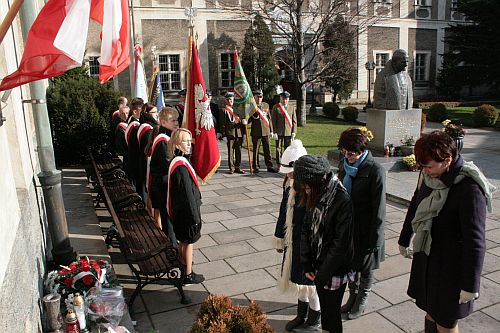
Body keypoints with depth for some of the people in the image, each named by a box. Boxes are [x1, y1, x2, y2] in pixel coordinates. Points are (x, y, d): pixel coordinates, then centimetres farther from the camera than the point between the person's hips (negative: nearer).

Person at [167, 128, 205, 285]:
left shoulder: (177, 161, 5)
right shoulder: (181, 166, -25)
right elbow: (187, 194, -24)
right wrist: (195, 216, -18)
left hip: (180, 210, 9)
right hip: (186, 211, -9)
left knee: (183, 241, 23)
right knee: (188, 242, 5)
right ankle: (188, 275, 19)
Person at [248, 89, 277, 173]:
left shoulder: (266, 105, 12)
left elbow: (269, 118, 14)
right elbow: (248, 119, 7)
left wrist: (271, 130, 11)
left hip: (266, 131, 2)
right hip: (255, 132, -2)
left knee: (267, 150, 3)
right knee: (255, 150, 4)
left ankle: (269, 166, 10)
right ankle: (256, 167, 13)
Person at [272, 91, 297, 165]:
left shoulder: (292, 108, 9)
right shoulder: (276, 107, 1)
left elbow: (294, 121, 8)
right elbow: (273, 120, -2)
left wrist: (294, 132, 1)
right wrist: (274, 132, -8)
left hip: (289, 132, 2)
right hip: (279, 133, -2)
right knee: (278, 149, 3)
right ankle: (279, 165, 10)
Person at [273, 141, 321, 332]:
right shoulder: (290, 184, -1)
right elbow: (284, 212, 9)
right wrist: (280, 239, 16)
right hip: (294, 243, 7)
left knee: (309, 282, 11)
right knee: (298, 280, 22)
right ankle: (301, 315, 43)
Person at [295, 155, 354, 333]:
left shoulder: (343, 202, -24)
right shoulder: (315, 197, -2)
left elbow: (341, 244, -22)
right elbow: (306, 230, 3)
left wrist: (323, 274, -15)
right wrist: (307, 265, -1)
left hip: (335, 271, -6)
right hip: (318, 265, 6)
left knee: (331, 311, 11)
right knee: (324, 305, 22)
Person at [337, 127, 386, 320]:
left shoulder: (375, 171, -21)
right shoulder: (344, 164, -2)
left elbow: (378, 210, -18)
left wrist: (374, 240, -15)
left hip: (365, 230, -5)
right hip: (346, 226, 5)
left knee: (364, 268, 15)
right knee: (350, 263, 20)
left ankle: (361, 302, 37)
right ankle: (352, 296, 42)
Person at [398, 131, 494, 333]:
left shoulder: (469, 188, -25)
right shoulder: (429, 175, -4)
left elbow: (475, 241, -23)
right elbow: (415, 207, 12)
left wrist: (470, 286, -18)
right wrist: (404, 240, 24)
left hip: (451, 264, -6)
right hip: (425, 257, 6)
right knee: (430, 310, 21)